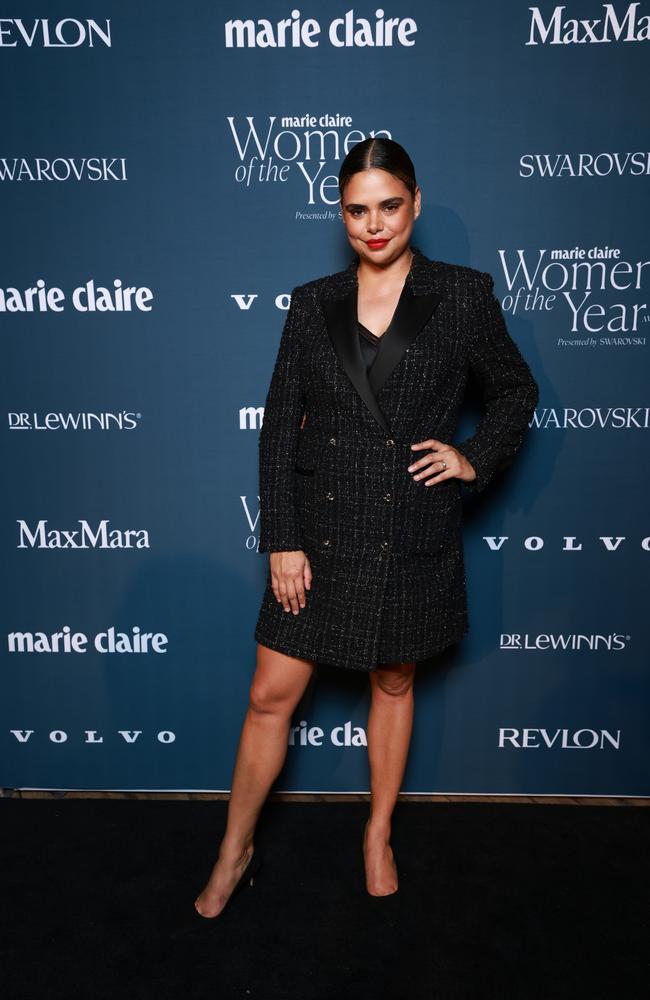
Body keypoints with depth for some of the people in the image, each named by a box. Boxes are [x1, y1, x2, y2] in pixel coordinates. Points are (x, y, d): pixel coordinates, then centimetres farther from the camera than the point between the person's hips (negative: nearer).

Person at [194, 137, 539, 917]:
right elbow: (279, 425, 0)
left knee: (394, 687, 17)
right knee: (270, 696, 6)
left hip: (413, 540, 0)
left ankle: (379, 837, 41)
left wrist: (476, 458, -5)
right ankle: (235, 851, 30)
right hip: (320, 537, 1)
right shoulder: (312, 305, 2)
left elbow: (515, 390, 12)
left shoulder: (463, 296, -1)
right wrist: (281, 540, -5)